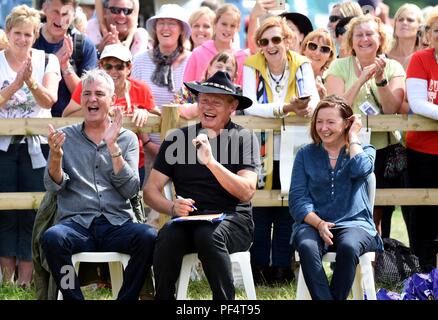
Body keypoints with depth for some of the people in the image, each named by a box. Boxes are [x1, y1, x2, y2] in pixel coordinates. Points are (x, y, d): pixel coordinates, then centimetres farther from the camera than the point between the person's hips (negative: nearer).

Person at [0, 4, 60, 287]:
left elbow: (49, 100, -11)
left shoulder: (48, 62, 2)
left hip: (37, 145, 0)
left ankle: (26, 280, 0)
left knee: (32, 213, -3)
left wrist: (32, 82, -30)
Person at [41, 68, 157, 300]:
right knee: (52, 238, -34)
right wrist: (56, 156, -17)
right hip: (76, 223, 0)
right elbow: (53, 186, 3)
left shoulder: (127, 139, 13)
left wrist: (112, 146, -8)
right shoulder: (64, 137, 15)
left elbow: (130, 190, 0)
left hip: (117, 225, 0)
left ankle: (126, 298, -16)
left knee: (148, 237, -32)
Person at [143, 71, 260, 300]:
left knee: (208, 235, -35)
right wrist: (173, 207, -14)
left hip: (232, 220, -2)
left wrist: (211, 162, -19)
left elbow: (246, 192, -9)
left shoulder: (244, 138, 4)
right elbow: (150, 191, 7)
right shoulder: (177, 139, 12)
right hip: (188, 220, 2)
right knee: (167, 237, -31)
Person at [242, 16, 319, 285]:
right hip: (261, 150, -2)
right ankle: (259, 268, 10)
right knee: (260, 212, 0)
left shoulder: (301, 65, -2)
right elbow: (249, 106, -20)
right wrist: (286, 108, -35)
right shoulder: (252, 66, -8)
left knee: (288, 212, 5)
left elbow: (314, 99, -12)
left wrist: (308, 107, -37)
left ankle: (282, 268, 14)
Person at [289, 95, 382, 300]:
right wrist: (319, 224, -12)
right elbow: (297, 199, 6)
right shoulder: (306, 154, 16)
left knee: (348, 247, -37)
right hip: (312, 223, 1)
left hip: (354, 223, -1)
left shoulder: (364, 150, 13)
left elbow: (360, 169, -13)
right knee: (307, 246, -35)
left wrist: (353, 137, 2)